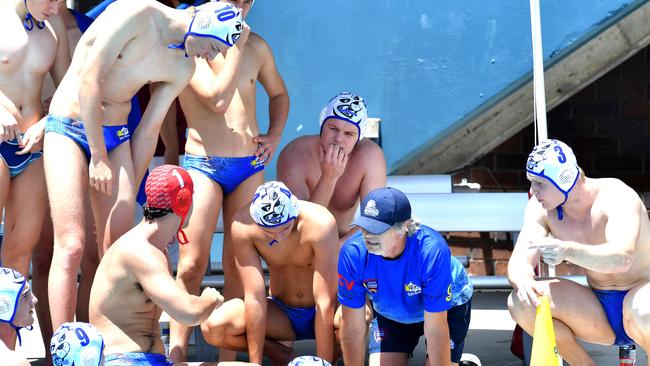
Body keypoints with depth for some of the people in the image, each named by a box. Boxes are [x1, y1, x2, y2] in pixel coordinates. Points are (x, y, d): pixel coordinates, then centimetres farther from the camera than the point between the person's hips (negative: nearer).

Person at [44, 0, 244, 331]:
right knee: (72, 244, -14)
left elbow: (149, 130, 9)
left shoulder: (183, 67, 5)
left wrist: (130, 192, 7)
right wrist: (99, 155, -17)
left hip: (116, 136, 6)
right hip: (70, 127, -6)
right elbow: (89, 78, -19)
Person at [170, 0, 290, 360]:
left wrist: (275, 134, 9)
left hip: (250, 165, 4)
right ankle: (176, 354, -1)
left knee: (238, 263, 3)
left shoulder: (257, 46, 10)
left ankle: (228, 353, 9)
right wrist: (236, 47, -13)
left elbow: (278, 94, 26)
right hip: (203, 164, -4)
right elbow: (218, 98, -18)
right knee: (192, 264, -8)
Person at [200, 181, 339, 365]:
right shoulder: (243, 226, -21)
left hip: (320, 315, -2)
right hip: (282, 314, 3)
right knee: (212, 326, -24)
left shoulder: (320, 223, -28)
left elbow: (325, 302, -27)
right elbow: (254, 297, -20)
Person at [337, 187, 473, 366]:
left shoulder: (432, 250, -40)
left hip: (447, 307, -2)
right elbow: (353, 328, -23)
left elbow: (436, 329, -35)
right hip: (390, 314, 3)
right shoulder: (352, 252, -32)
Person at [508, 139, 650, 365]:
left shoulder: (616, 196, -21)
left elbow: (622, 258, -37)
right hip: (599, 310, 6)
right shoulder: (541, 207, -5)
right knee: (520, 302, -17)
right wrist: (523, 281, -38)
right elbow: (519, 262, -12)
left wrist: (568, 251, -55)